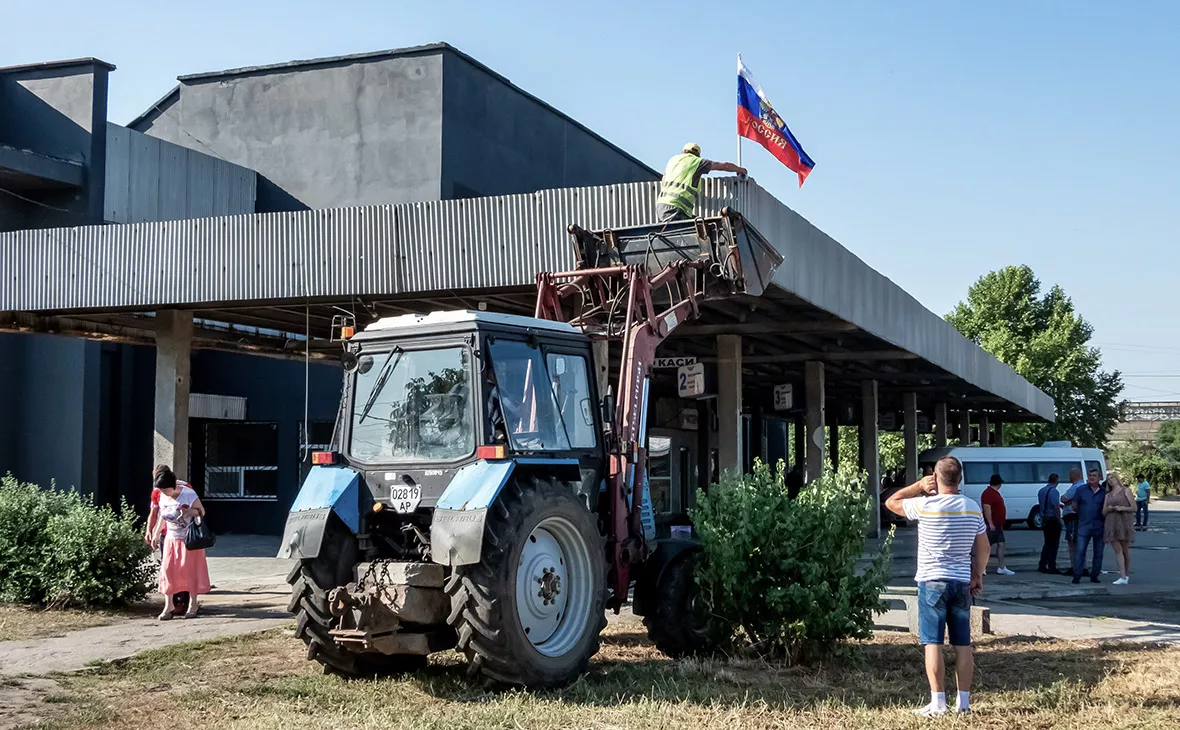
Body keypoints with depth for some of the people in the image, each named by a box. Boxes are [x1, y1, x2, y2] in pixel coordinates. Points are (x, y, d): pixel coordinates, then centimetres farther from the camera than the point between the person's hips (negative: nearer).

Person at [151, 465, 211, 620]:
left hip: (189, 538, -5)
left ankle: (193, 603, 11)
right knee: (167, 569, -2)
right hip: (171, 538, 5)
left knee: (189, 569, -1)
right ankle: (168, 604, 6)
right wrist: (157, 534, 10)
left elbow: (202, 511, -10)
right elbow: (163, 516, 12)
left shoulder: (189, 494, -17)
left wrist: (189, 512, -29)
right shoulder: (163, 497, -1)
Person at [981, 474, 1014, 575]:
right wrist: (990, 523, -25)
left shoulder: (995, 493, 18)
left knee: (1001, 545, 9)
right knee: (988, 546, -7)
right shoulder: (988, 493, -16)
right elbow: (987, 508, -23)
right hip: (991, 525, -10)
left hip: (998, 525, 10)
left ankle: (1002, 568, 12)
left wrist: (1001, 523, 24)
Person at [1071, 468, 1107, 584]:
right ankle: (1077, 576, -4)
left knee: (1098, 553, 7)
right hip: (1084, 526, -1)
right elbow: (1074, 506, 11)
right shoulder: (1081, 490, 3)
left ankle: (1094, 576, 17)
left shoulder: (1104, 492, 4)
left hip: (1099, 526, 1)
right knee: (1080, 551, -7)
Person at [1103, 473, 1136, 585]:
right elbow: (1103, 512, 17)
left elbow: (1134, 508, 1)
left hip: (1123, 522, -3)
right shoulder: (1108, 495, 21)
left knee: (1125, 550, 2)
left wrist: (1122, 508, -13)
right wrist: (1108, 509, -4)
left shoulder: (1126, 490, 8)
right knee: (1117, 550, -8)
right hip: (1111, 524, 3)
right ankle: (1123, 577, -14)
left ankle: (1126, 575, 14)